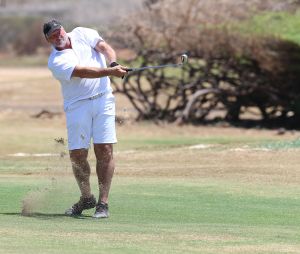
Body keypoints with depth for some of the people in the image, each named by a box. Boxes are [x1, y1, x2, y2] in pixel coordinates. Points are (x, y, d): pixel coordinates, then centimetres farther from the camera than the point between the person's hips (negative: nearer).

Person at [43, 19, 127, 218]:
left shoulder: (82, 34, 7)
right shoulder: (56, 62, -7)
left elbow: (104, 47, -4)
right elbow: (83, 72, -20)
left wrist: (114, 63, -25)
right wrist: (111, 72, -31)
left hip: (103, 99, 1)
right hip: (77, 106, -1)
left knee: (105, 150, -9)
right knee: (77, 154, -4)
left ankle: (103, 202, -8)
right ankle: (87, 198, 19)